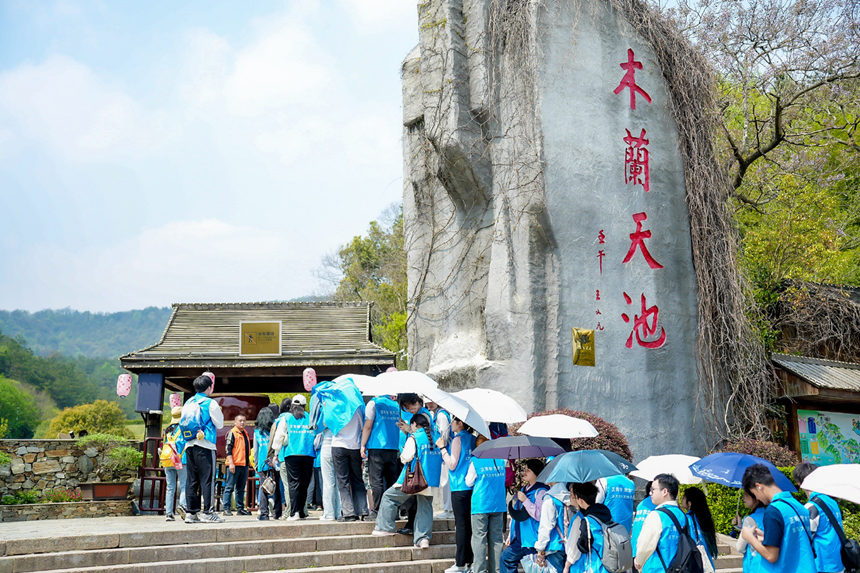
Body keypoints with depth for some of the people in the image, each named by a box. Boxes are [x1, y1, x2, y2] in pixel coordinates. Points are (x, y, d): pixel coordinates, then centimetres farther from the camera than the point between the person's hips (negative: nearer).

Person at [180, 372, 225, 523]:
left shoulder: (188, 403, 12)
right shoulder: (210, 403, -6)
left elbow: (183, 422, 18)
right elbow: (220, 424, 0)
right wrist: (218, 412, 15)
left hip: (189, 445, 6)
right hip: (205, 445, -6)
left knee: (191, 479, 7)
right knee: (207, 478, -4)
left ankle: (191, 512, 7)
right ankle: (208, 512, -6)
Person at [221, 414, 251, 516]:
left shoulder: (245, 433, 18)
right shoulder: (232, 433, -5)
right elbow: (228, 449, -11)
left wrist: (248, 462, 22)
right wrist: (231, 463, -18)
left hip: (244, 464, 8)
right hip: (234, 465, -8)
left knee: (241, 488, 11)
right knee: (229, 487, -5)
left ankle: (240, 508, 15)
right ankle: (226, 508, -4)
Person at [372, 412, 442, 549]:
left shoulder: (414, 438, -7)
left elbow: (405, 457, -13)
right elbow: (441, 459, 19)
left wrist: (402, 456, 9)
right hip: (431, 481, 6)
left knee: (389, 496, 8)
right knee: (425, 508, 9)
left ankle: (385, 528, 8)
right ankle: (423, 538, -1)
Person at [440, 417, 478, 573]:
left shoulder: (457, 439, -10)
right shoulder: (473, 439, 12)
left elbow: (452, 465, -12)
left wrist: (442, 448, -5)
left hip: (459, 487, -8)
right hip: (472, 486, 8)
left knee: (461, 525, -6)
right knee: (469, 523, 12)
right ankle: (470, 559, 15)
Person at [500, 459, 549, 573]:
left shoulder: (541, 491, -13)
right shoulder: (524, 490, 15)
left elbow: (540, 515, -23)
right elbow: (516, 515, 23)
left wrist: (525, 500, -22)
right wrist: (511, 535, 24)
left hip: (533, 540, -9)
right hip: (520, 539, 9)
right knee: (506, 557, 12)